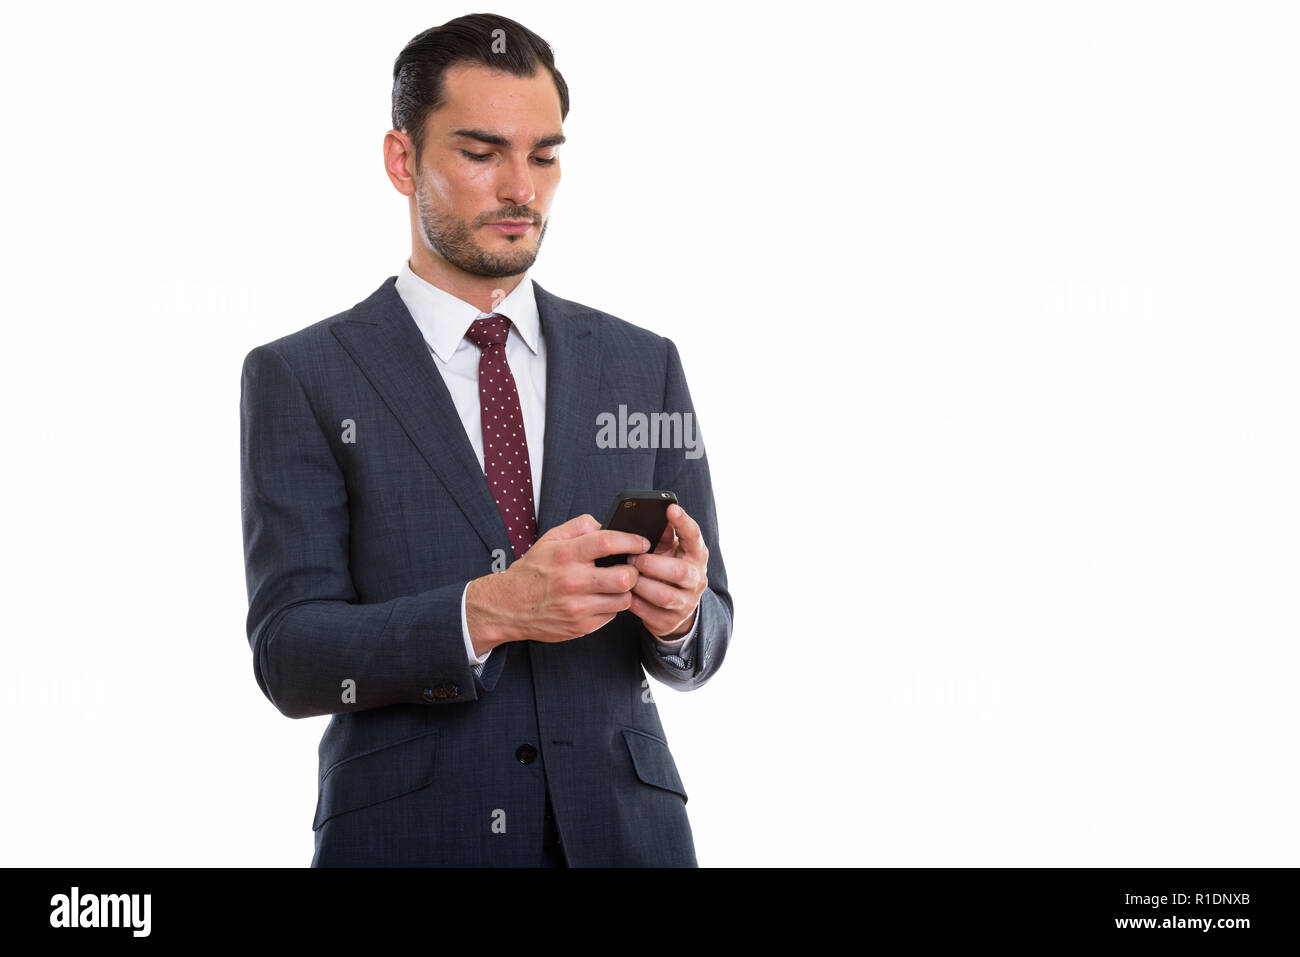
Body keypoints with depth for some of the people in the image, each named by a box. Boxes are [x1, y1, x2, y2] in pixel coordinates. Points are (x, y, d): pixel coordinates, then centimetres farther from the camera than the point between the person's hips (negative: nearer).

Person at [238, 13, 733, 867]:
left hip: (620, 829, 3)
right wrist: (487, 611, -25)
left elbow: (703, 643, 7)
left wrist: (678, 610, -16)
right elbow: (289, 657, -10)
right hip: (407, 836, -2)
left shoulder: (643, 365, 6)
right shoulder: (302, 378, -2)